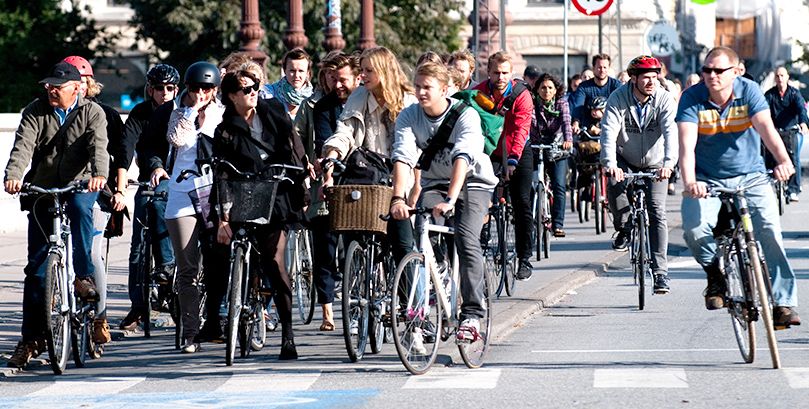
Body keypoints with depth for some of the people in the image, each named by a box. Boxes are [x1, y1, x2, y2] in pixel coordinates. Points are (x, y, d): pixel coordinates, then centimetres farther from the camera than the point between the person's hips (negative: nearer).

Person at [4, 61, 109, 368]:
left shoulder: (92, 113, -2)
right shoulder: (35, 112, 1)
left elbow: (98, 146, -18)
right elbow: (23, 145, -14)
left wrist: (99, 175, -38)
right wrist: (13, 175, -33)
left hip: (80, 185, -1)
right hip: (43, 190, 2)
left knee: (80, 206, -39)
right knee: (37, 267, -1)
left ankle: (84, 276, -29)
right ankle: (31, 339, 4)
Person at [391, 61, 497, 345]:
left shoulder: (466, 115, -22)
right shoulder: (408, 117, -13)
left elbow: (463, 158, -35)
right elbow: (403, 158, -25)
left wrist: (450, 199, -49)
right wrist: (398, 198, -41)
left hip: (473, 182, -3)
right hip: (434, 183, 3)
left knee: (466, 239, -24)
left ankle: (471, 315, -19)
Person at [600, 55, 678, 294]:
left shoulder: (665, 99, -17)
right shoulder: (618, 99, -18)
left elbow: (671, 132, -30)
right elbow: (609, 132, -29)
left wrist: (669, 163, -48)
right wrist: (610, 164, -46)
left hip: (655, 165, 0)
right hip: (625, 162, 0)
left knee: (657, 213, -11)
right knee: (615, 188, -31)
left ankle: (660, 272, -8)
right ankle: (624, 228, -1)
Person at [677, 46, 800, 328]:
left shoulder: (749, 91, -7)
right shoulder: (692, 98, -10)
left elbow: (766, 127, -23)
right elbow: (686, 145, -21)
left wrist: (783, 160, -42)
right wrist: (689, 182, -39)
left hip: (750, 177, 0)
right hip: (708, 180, 0)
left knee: (769, 228, -19)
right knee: (694, 229, -25)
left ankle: (783, 302, -14)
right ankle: (716, 272, 7)